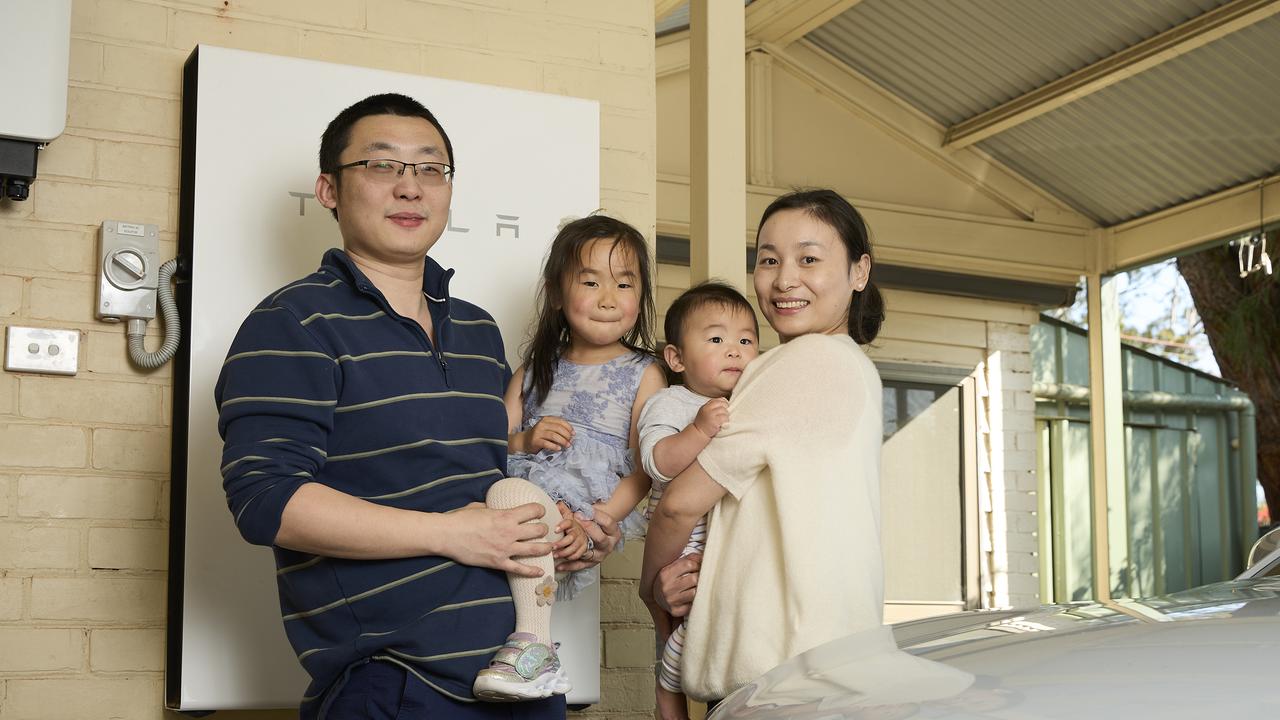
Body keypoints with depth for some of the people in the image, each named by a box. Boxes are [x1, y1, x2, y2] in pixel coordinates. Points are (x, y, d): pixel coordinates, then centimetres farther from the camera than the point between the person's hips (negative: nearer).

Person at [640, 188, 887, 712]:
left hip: (779, 672, -9)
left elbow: (681, 502, -9)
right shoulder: (855, 366, 18)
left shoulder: (808, 360, -11)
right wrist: (687, 579, 1)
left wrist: (654, 585, 7)